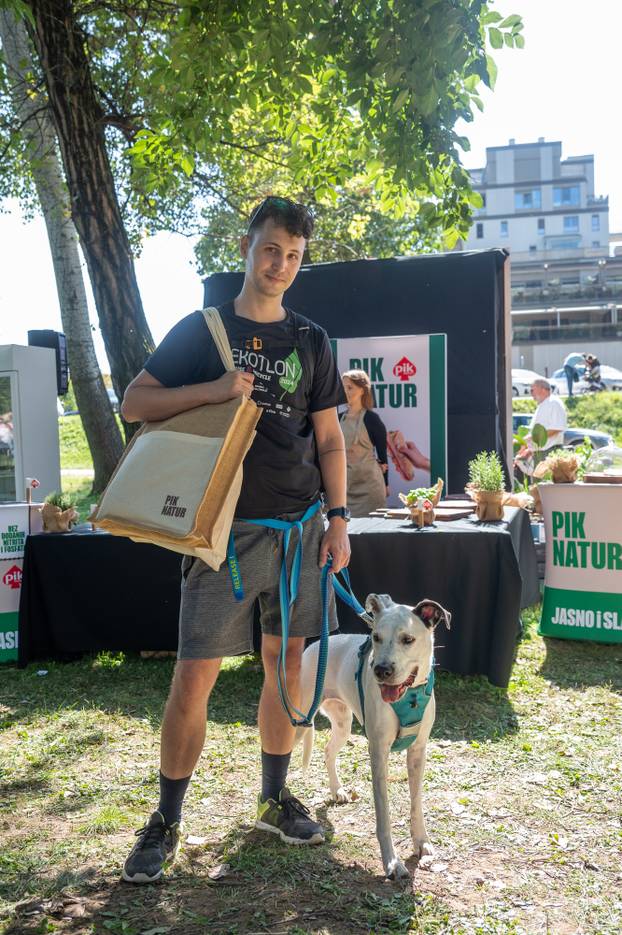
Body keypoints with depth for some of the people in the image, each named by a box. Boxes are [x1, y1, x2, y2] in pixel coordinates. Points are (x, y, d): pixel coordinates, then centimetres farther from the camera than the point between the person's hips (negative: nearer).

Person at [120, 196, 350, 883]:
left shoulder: (311, 341, 11)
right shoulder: (201, 329, 4)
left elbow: (328, 438, 12)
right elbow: (134, 403, 1)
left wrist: (338, 517, 3)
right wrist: (215, 389, -14)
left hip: (299, 527, 3)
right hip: (225, 528, -3)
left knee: (287, 666, 11)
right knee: (194, 677, -4)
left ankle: (274, 801, 29)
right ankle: (166, 821, 14)